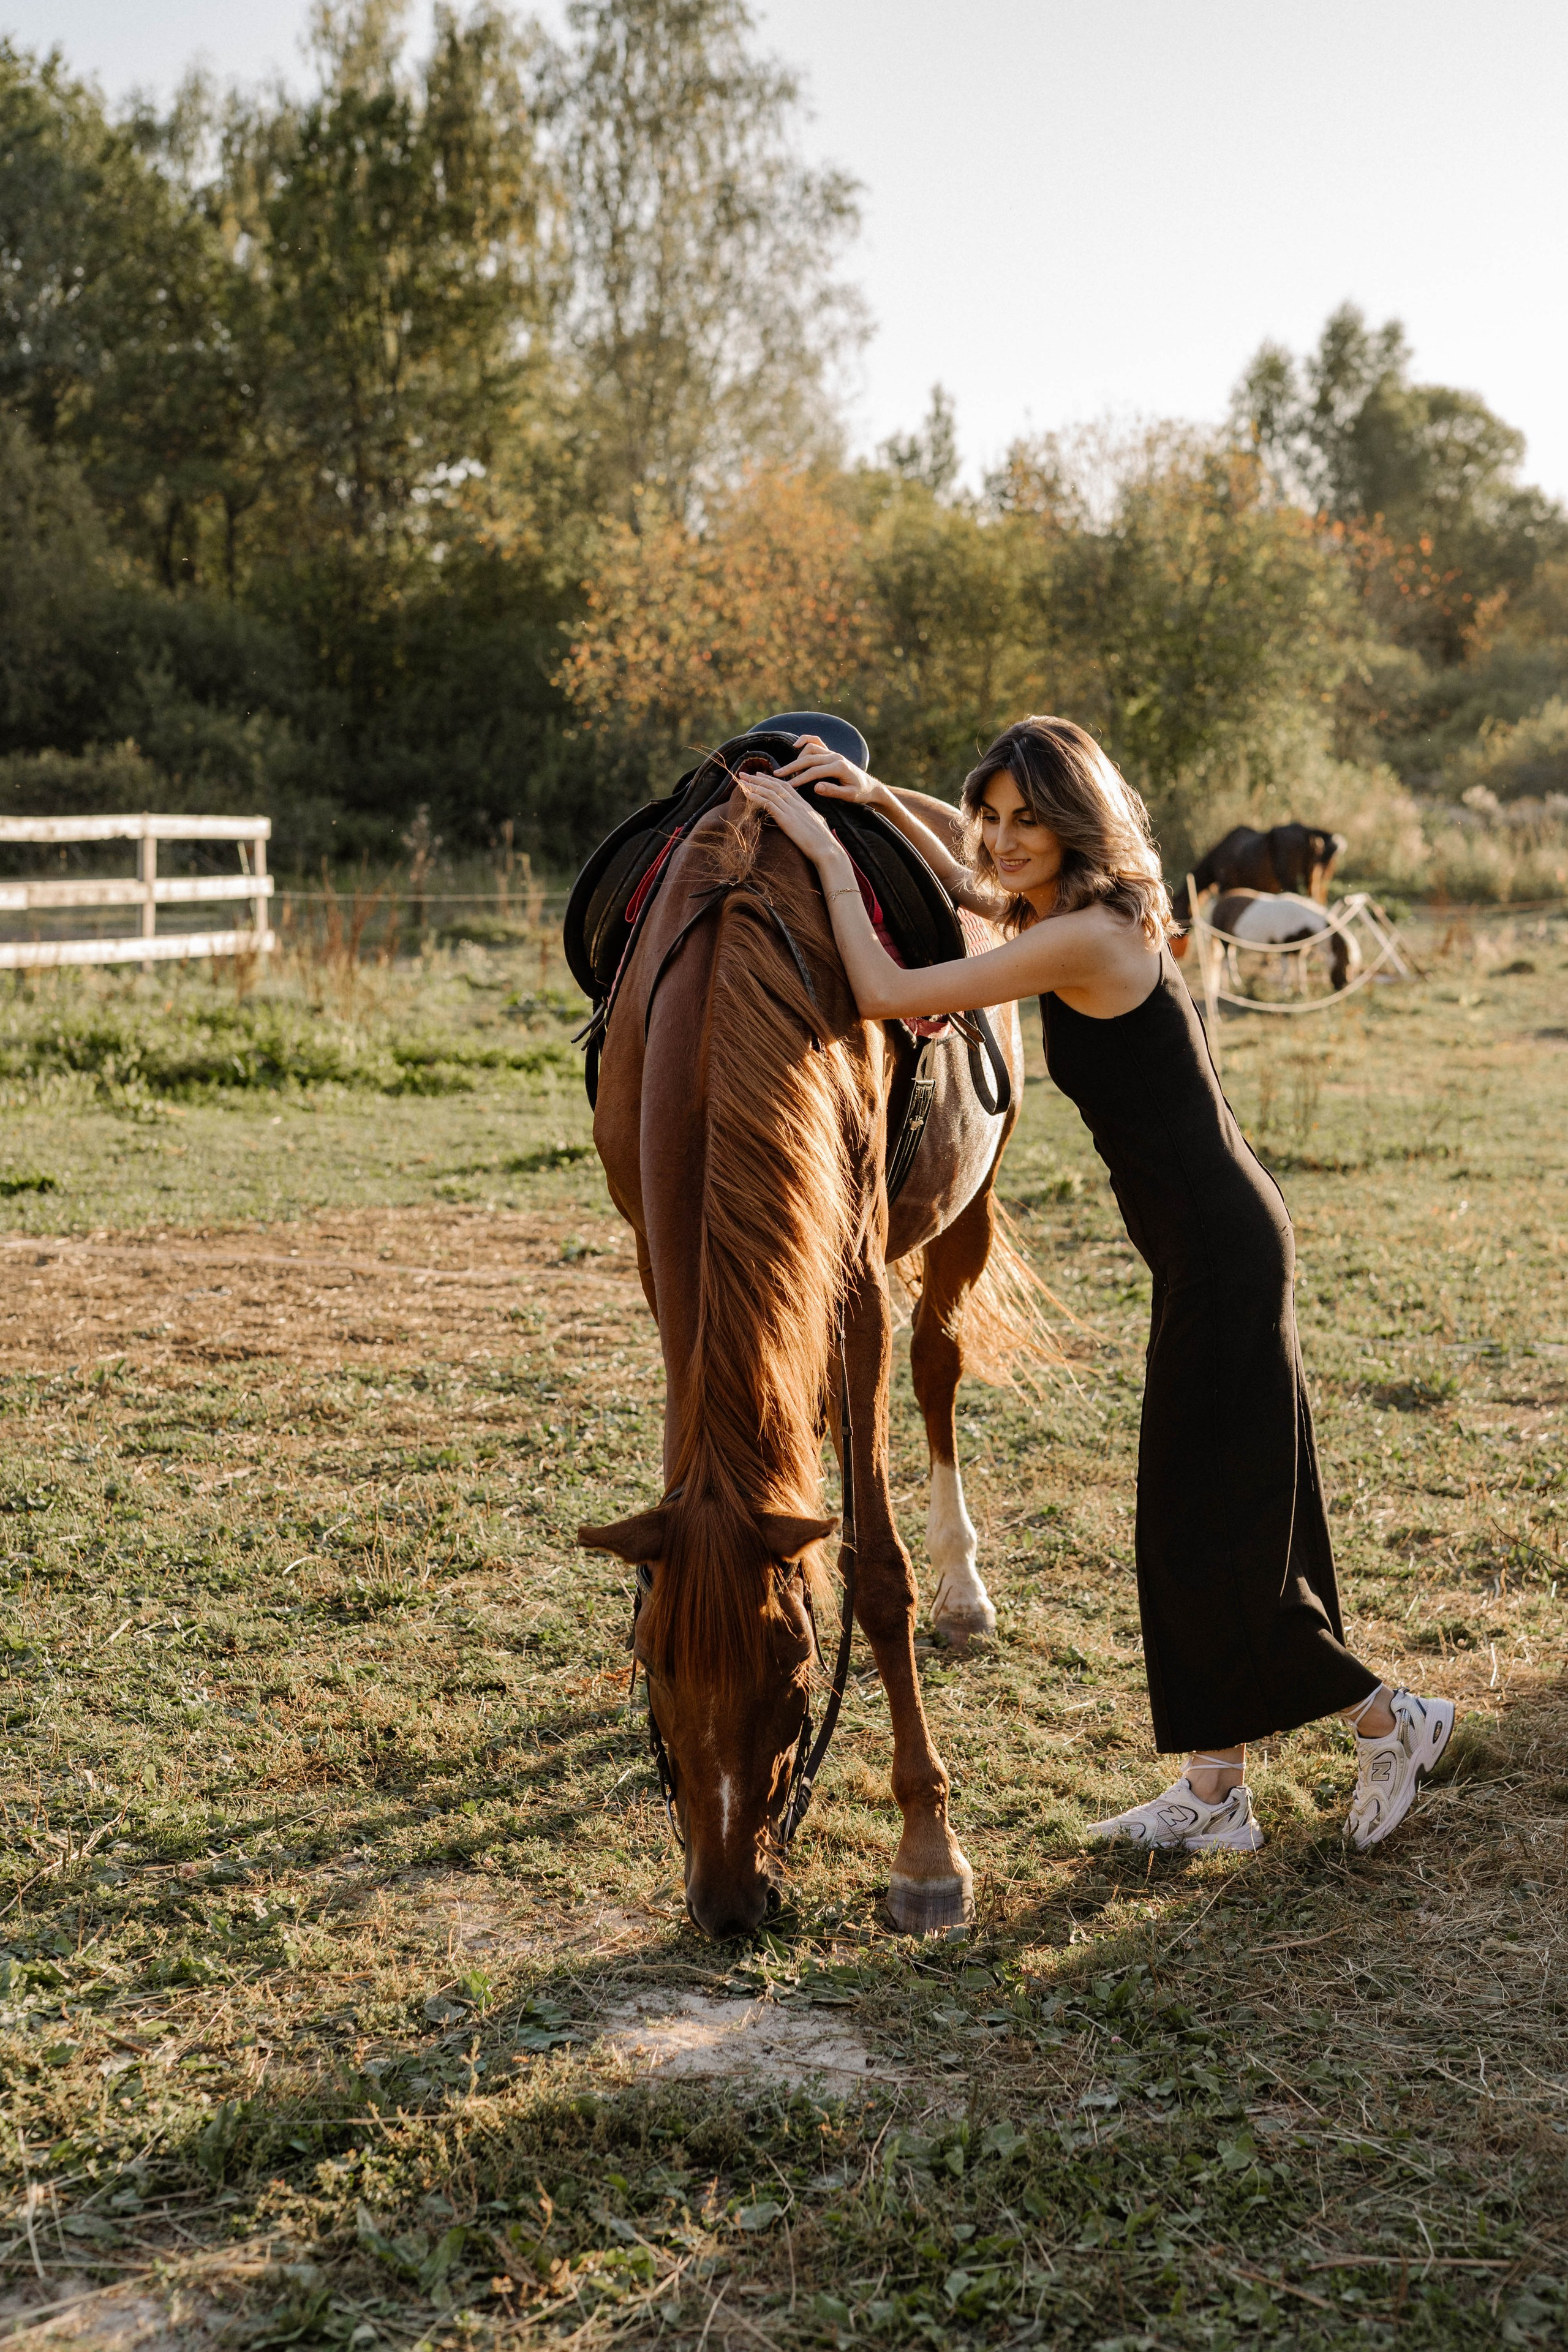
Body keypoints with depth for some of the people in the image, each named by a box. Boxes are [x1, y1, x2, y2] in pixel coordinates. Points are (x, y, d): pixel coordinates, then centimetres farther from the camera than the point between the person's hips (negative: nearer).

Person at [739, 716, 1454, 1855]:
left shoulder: (1084, 938, -19)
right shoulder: (1082, 916, 10)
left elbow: (886, 993, -21)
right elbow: (966, 886, 31)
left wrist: (826, 848, -12)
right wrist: (878, 798, 17)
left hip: (1222, 1252, -10)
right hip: (1218, 1245, 10)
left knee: (1207, 1525, 0)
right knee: (1196, 1519, 13)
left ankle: (1390, 1718, 17)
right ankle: (1215, 1792, 22)